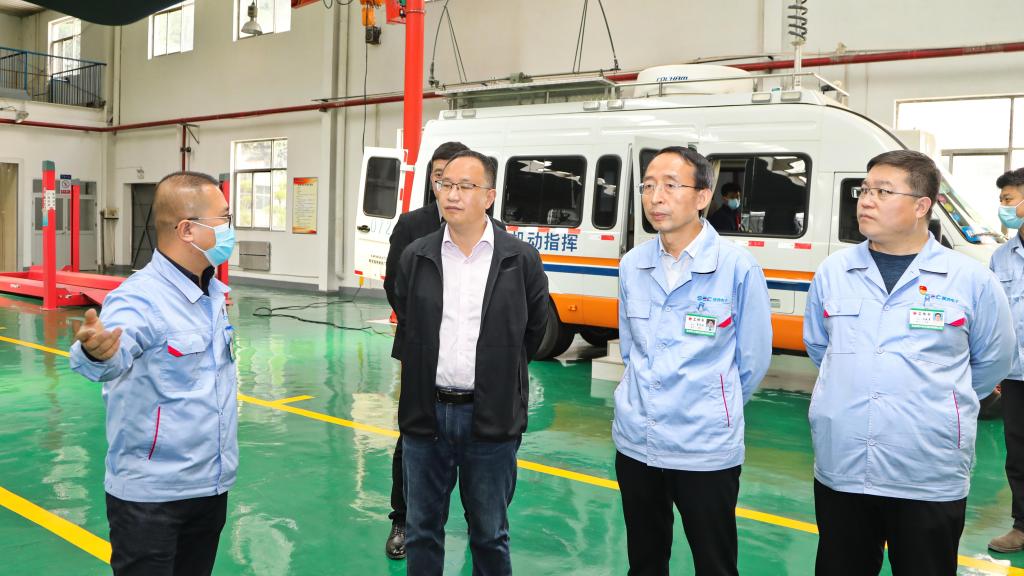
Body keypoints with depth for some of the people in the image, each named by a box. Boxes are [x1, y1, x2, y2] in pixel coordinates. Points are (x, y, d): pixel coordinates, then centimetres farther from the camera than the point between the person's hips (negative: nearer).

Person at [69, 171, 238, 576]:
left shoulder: (215, 292, 2)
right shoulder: (139, 299, -21)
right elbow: (115, 355, -42)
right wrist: (95, 352, -61)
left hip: (212, 485, 8)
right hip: (151, 496, -7)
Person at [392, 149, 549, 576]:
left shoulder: (521, 260, -5)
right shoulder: (416, 257, 2)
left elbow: (535, 329, 7)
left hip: (491, 417, -2)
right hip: (425, 413, 2)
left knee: (490, 534, 13)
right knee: (422, 529, 15)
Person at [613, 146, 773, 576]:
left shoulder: (737, 267, -12)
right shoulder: (632, 265, 2)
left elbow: (753, 359, -3)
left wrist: (713, 409, 7)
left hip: (706, 448, -4)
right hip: (634, 441, 5)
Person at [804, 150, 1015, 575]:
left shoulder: (971, 280, -5)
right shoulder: (832, 272, 1)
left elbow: (991, 361, 8)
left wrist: (938, 406, 14)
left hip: (930, 481, -2)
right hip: (840, 470, 3)